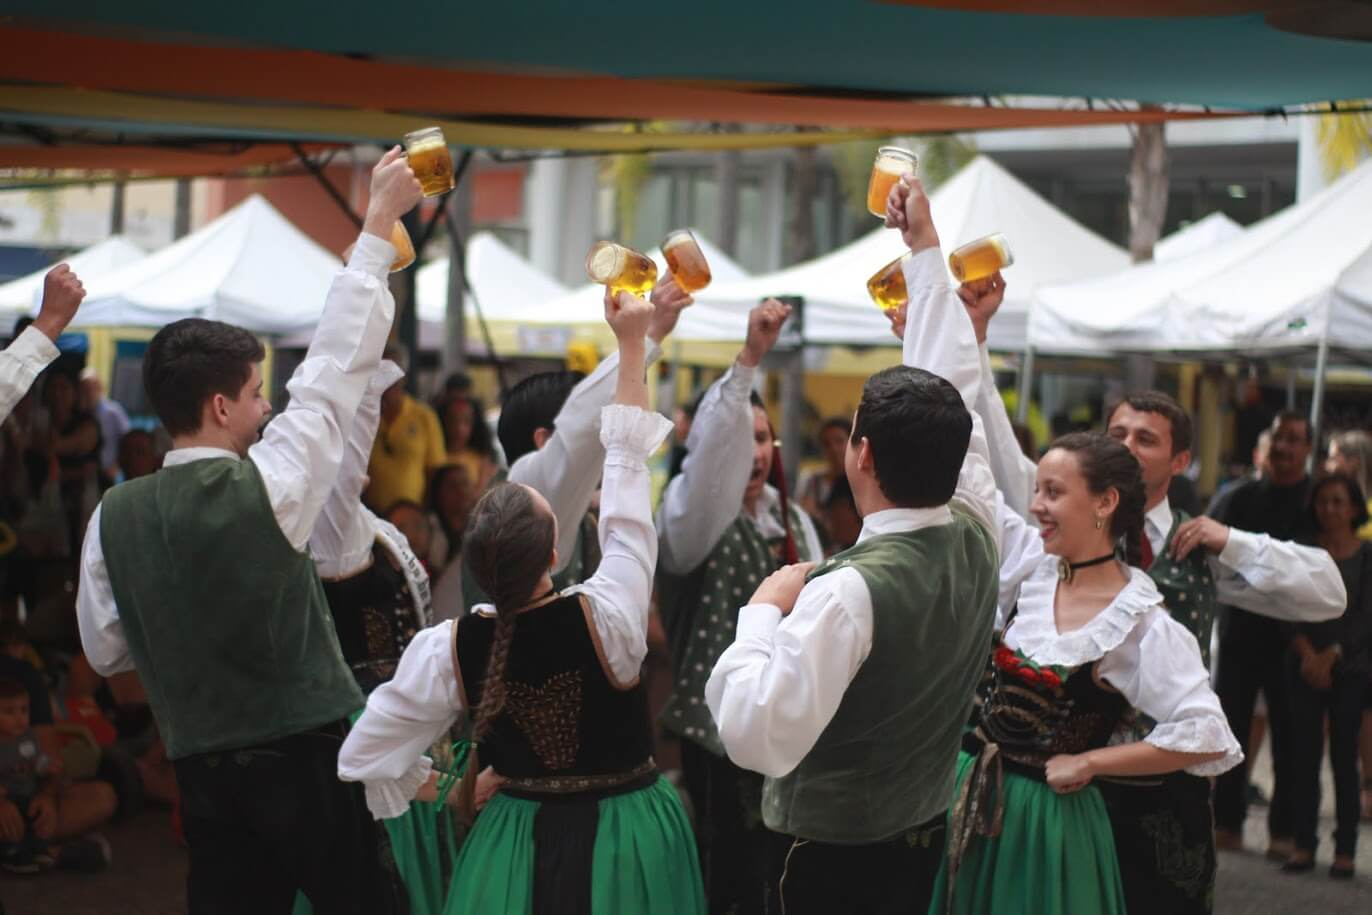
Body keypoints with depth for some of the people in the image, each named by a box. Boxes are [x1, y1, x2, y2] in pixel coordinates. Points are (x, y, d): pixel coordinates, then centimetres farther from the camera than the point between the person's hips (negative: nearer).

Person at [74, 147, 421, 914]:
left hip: (202, 768, 5)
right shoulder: (267, 486, -14)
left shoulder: (115, 516, -2)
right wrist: (379, 224, -2)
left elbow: (105, 649, 6)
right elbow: (337, 367, -8)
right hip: (306, 757, -4)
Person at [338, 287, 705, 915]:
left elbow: (365, 754, -5)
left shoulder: (450, 649, -15)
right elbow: (626, 465, -14)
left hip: (518, 842, 1)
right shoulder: (604, 617, -21)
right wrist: (632, 345, -7)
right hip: (626, 838, -1)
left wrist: (426, 782, 15)